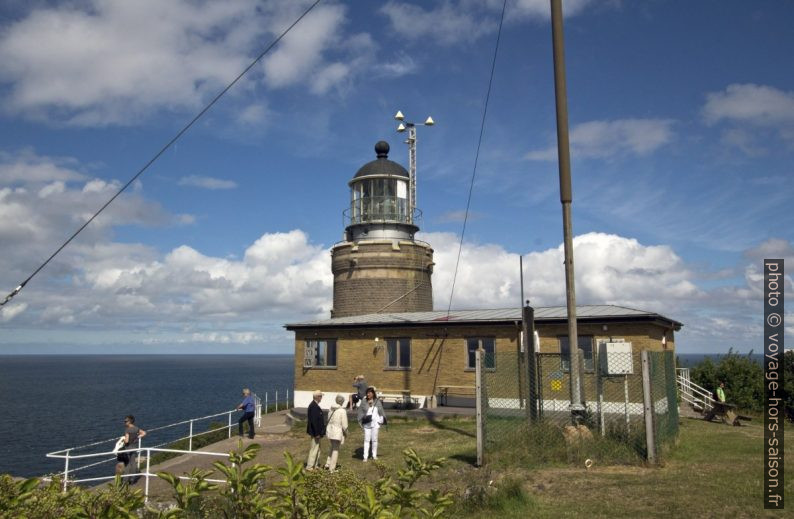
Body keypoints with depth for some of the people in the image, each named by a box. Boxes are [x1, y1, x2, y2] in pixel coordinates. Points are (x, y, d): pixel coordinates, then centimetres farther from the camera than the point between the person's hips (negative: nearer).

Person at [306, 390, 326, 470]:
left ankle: (315, 465, 26)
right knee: (314, 449, -1)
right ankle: (309, 466, 7)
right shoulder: (314, 406, -23)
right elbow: (314, 421, -25)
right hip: (315, 432, -10)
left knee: (317, 448, 17)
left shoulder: (314, 405, 9)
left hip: (317, 431, 10)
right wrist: (317, 433, -22)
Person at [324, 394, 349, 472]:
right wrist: (345, 433, 3)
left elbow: (329, 420, 8)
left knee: (333, 448, 25)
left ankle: (328, 464, 27)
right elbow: (344, 425, -15)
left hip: (330, 430, 6)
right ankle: (332, 468, 14)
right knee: (335, 450, 8)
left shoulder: (332, 409, 1)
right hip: (338, 431, -6)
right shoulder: (342, 411, -17)